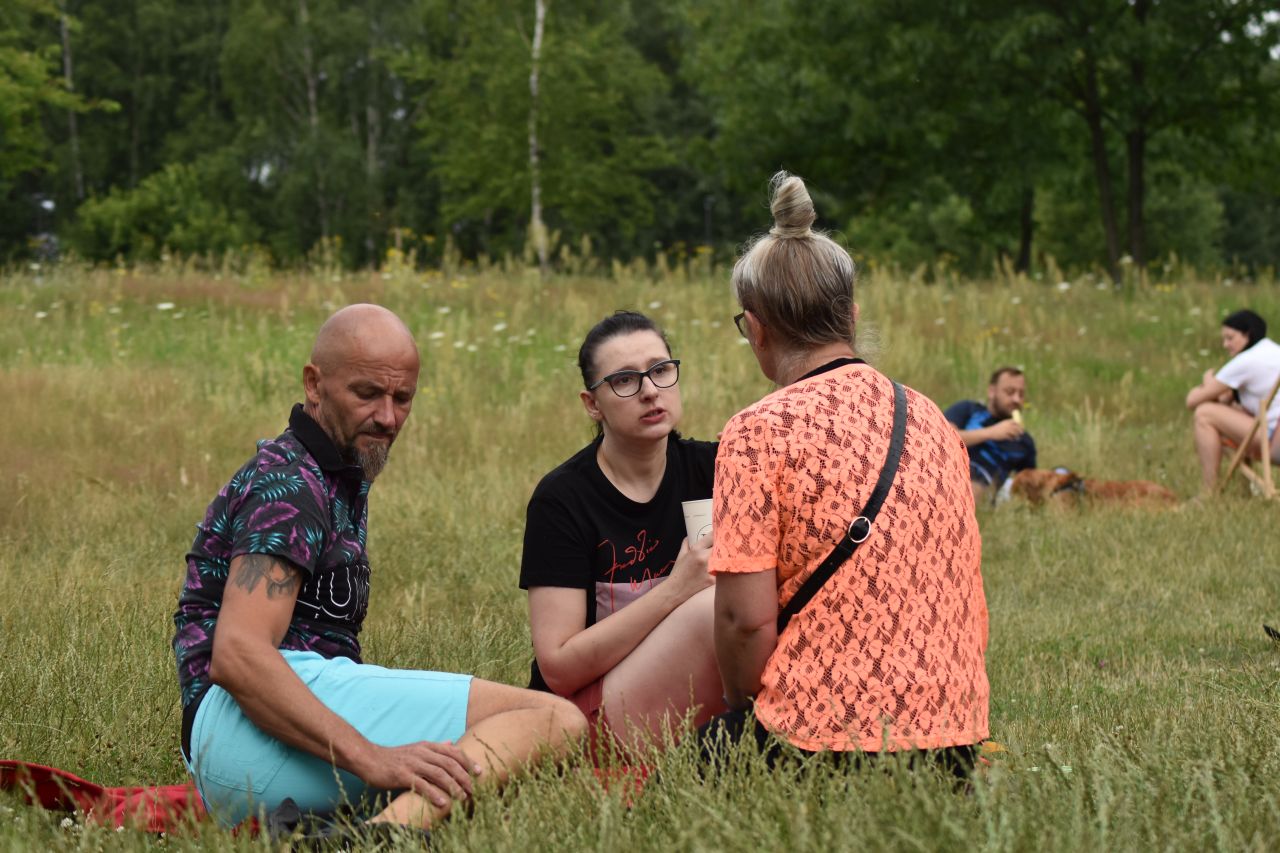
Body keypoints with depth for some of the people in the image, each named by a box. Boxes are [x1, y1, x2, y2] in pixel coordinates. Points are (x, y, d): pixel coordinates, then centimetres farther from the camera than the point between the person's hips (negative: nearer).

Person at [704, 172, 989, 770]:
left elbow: (747, 618, -13)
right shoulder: (930, 419, 11)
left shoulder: (760, 431, -9)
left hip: (821, 732, -7)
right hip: (954, 732, 7)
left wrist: (742, 716, 4)